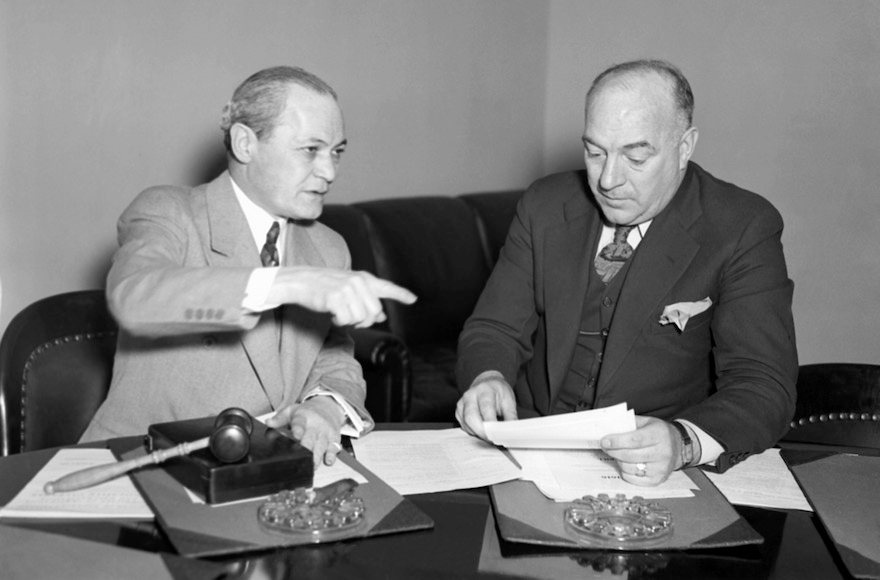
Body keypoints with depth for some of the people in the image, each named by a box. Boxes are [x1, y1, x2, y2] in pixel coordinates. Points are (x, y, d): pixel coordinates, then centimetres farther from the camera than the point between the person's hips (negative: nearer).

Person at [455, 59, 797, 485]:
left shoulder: (743, 230, -9)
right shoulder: (545, 205, 3)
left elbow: (764, 386, -16)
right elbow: (494, 328, 5)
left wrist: (684, 443, -36)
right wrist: (487, 379, -19)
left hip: (657, 478, -2)